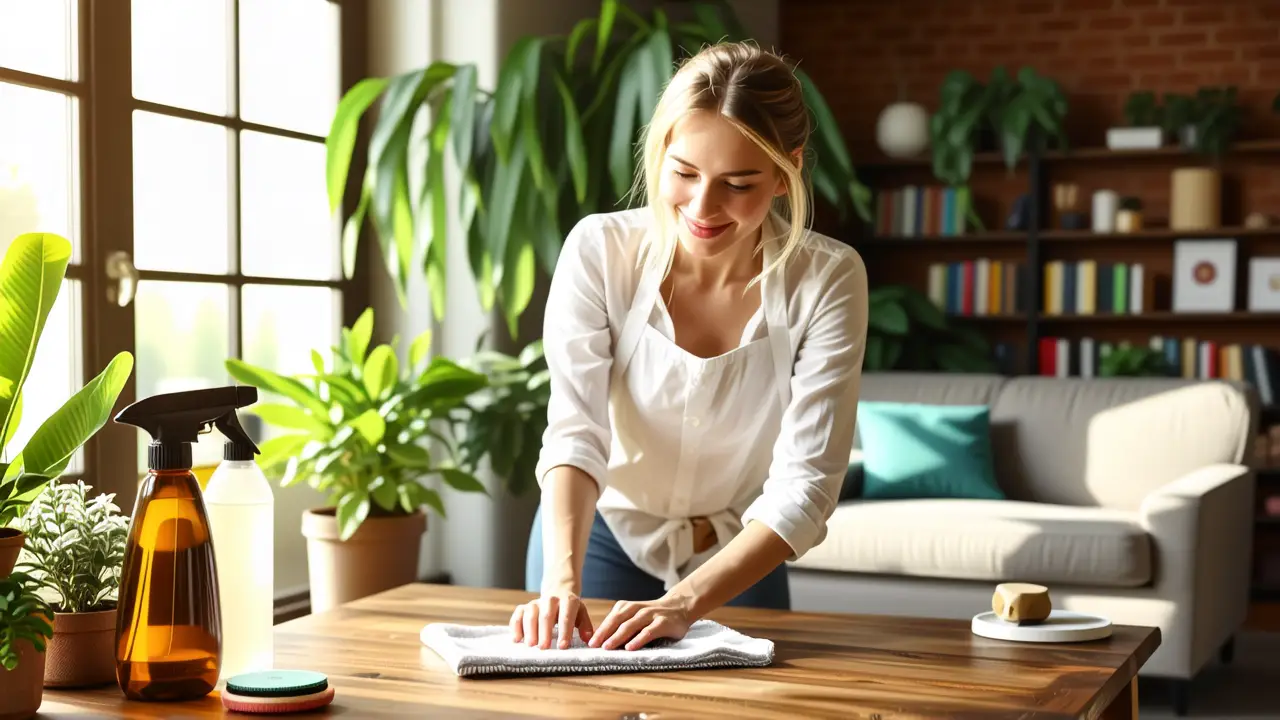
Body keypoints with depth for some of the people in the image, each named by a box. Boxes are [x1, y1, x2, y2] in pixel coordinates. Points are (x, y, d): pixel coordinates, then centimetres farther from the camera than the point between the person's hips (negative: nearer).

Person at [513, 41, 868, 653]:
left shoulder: (828, 280, -19)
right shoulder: (599, 251, -18)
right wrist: (561, 578, -40)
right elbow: (575, 435, -22)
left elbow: (805, 489, -22)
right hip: (598, 539, 0)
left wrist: (685, 601, -35)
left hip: (739, 559, 1)